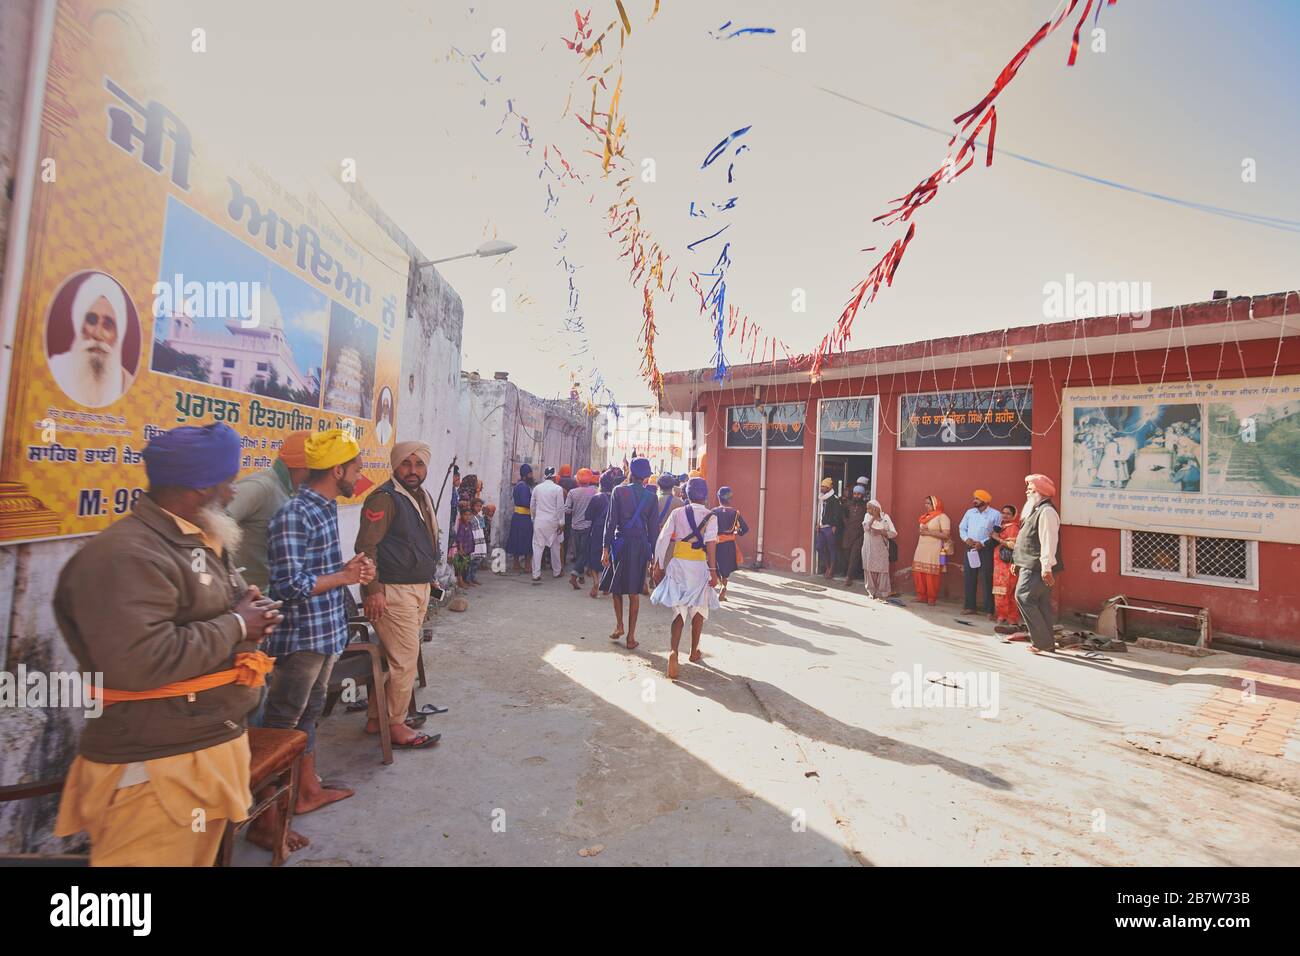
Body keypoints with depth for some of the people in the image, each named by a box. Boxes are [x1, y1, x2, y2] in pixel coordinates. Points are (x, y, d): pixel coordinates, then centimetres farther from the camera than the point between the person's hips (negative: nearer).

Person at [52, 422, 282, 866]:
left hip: (215, 744, 10)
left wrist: (251, 618, 1)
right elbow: (142, 663, -32)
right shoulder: (126, 554, -22)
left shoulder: (201, 542, 10)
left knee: (200, 857, 22)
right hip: (156, 765, -9)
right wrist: (236, 625, -20)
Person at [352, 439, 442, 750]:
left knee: (392, 657, 17)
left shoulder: (422, 496, 13)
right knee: (405, 660, -3)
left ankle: (376, 717, 31)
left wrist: (428, 579, 21)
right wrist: (373, 591, -23)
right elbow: (366, 546, -19)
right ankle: (395, 726, 12)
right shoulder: (384, 498, -15)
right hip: (393, 591, -9)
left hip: (418, 588, 9)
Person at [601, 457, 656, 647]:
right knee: (634, 592, 7)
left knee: (616, 587, 16)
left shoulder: (619, 491, -5)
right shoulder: (651, 496, 1)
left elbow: (611, 522, -6)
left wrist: (606, 548, -3)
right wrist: (650, 552, 9)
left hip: (621, 542, -2)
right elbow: (652, 526, 2)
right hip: (641, 545, 2)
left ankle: (619, 626, 16)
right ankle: (631, 635, 10)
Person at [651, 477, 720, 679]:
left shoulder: (677, 513, 1)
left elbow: (663, 538, -2)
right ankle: (694, 652, 29)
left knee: (679, 609, 5)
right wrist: (713, 571, -16)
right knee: (699, 609, 17)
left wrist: (658, 565, 4)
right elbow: (711, 543, -16)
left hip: (678, 564, 1)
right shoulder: (711, 516, -4)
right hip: (699, 566, -1)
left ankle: (673, 651, -16)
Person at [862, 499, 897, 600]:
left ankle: (882, 593, 6)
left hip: (881, 549, -2)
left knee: (882, 570, -3)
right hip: (869, 549, 2)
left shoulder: (885, 517, -3)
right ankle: (871, 591, 18)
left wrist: (881, 531, -17)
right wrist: (874, 517, -18)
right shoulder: (867, 516, 3)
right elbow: (866, 527, -16)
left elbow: (894, 533, -7)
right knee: (869, 570, 6)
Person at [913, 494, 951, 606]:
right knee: (919, 574, 1)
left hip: (934, 551, -7)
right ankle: (921, 597, 10)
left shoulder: (942, 517, -4)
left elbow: (946, 534, -12)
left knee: (931, 576, -5)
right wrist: (922, 531, 8)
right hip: (921, 549, 7)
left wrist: (929, 533, -12)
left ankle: (932, 599, 4)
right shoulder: (925, 517, 19)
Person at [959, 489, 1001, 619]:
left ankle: (989, 610, 1)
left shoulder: (996, 514, -3)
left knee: (987, 580, -4)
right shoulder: (969, 512, 12)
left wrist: (983, 543, -16)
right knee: (969, 578, 7)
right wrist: (966, 538, -7)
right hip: (970, 549, 5)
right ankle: (970, 606, 16)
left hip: (986, 550, -5)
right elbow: (961, 528, 12)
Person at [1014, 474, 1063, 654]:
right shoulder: (1036, 510, 16)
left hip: (1038, 568, -10)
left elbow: (1048, 541, -23)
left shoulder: (1046, 511, -16)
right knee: (1041, 603, 13)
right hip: (1033, 566, 10)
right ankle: (1047, 642, 19)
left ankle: (1042, 641, -5)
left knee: (1024, 597, -10)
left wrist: (1046, 568, -26)